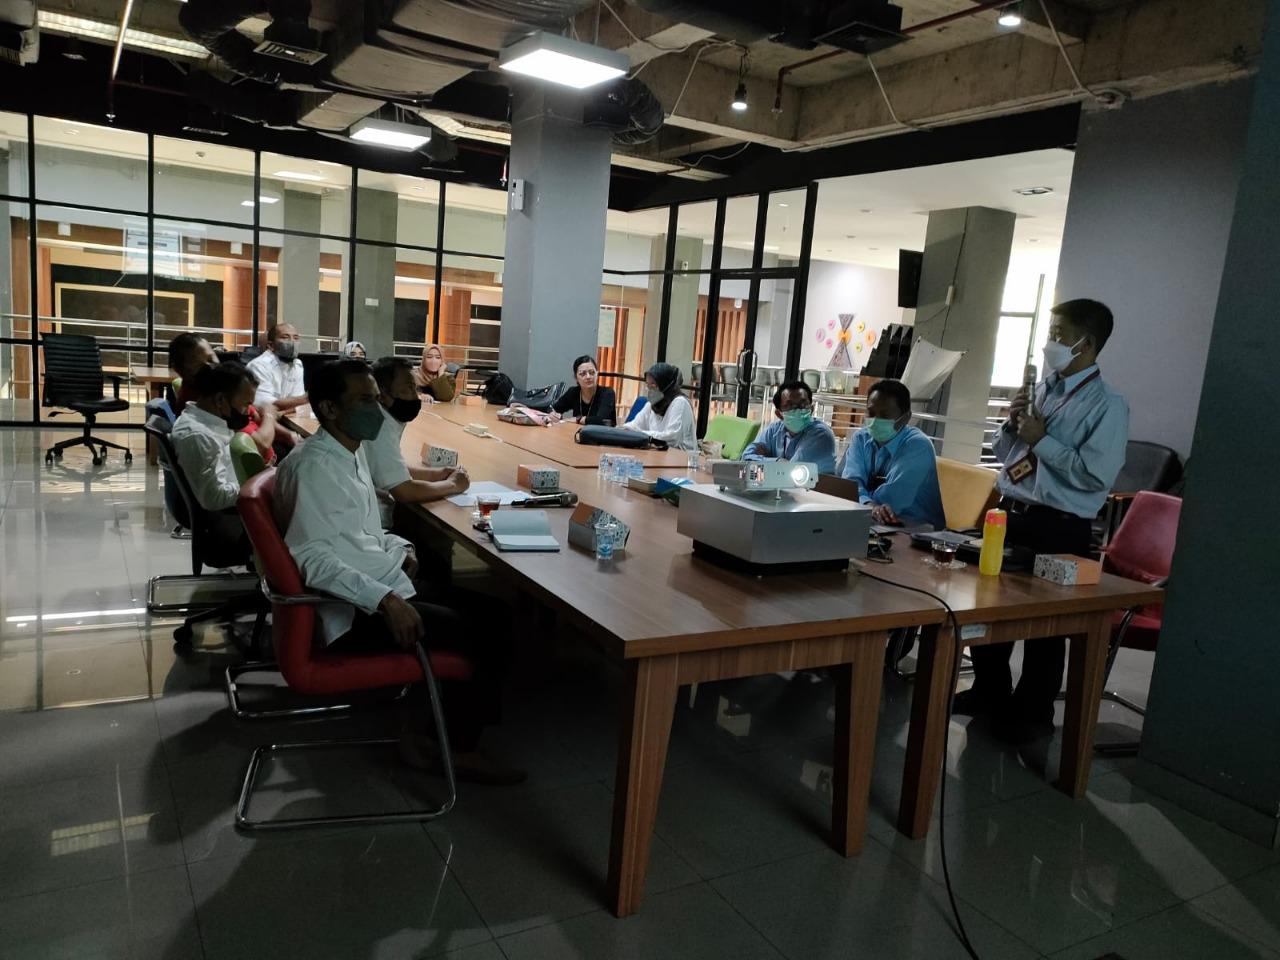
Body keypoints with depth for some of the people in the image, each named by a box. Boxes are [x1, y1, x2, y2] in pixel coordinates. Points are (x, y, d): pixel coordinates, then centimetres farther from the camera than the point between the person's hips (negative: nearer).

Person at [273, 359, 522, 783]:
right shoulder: (312, 466, -17)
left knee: (488, 615, 3)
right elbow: (312, 557, -26)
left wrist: (397, 548, 5)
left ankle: (416, 728, 8)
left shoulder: (352, 452, 12)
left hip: (385, 586, 10)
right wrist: (384, 600, -30)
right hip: (352, 610, -10)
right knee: (464, 632, -17)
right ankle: (461, 750, 6)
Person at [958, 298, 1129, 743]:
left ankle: (1033, 714, 23)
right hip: (1011, 514, 7)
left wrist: (1042, 440, -18)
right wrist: (1011, 425, -3)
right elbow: (1004, 454, 16)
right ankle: (990, 692, 36)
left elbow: (1096, 475, -21)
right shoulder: (1042, 390, 10)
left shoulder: (1107, 405, -11)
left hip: (1060, 528, -7)